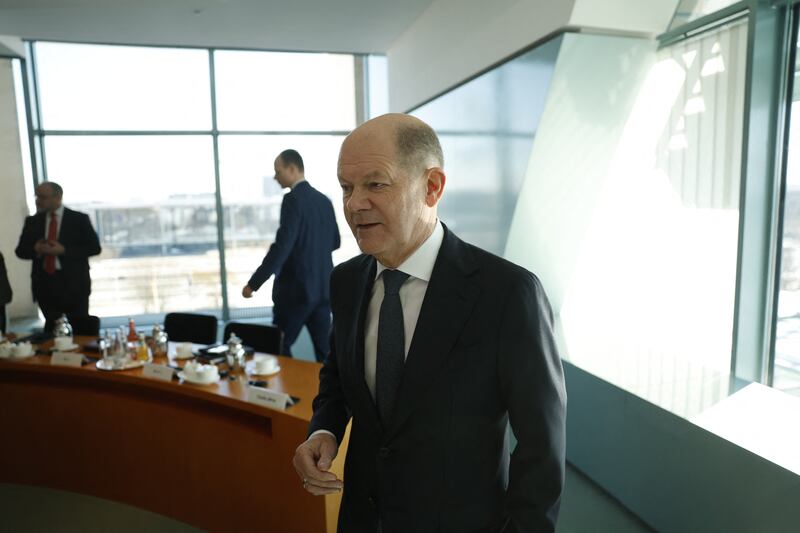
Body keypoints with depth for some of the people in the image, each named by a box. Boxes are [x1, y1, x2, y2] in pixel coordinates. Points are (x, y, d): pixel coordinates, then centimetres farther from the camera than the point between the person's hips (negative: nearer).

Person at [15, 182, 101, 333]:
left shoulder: (79, 219, -2)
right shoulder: (32, 221, 9)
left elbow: (95, 247, -6)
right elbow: (21, 250, 12)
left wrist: (63, 250, -16)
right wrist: (36, 249, -11)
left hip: (73, 283, -4)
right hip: (44, 284, 4)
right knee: (51, 329, 12)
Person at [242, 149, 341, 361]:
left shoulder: (293, 199, -14)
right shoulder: (324, 200, 9)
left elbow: (281, 247, -20)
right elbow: (334, 242, 17)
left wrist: (253, 283, -16)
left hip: (296, 288, -7)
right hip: (323, 287, 7)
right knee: (324, 348, 10)